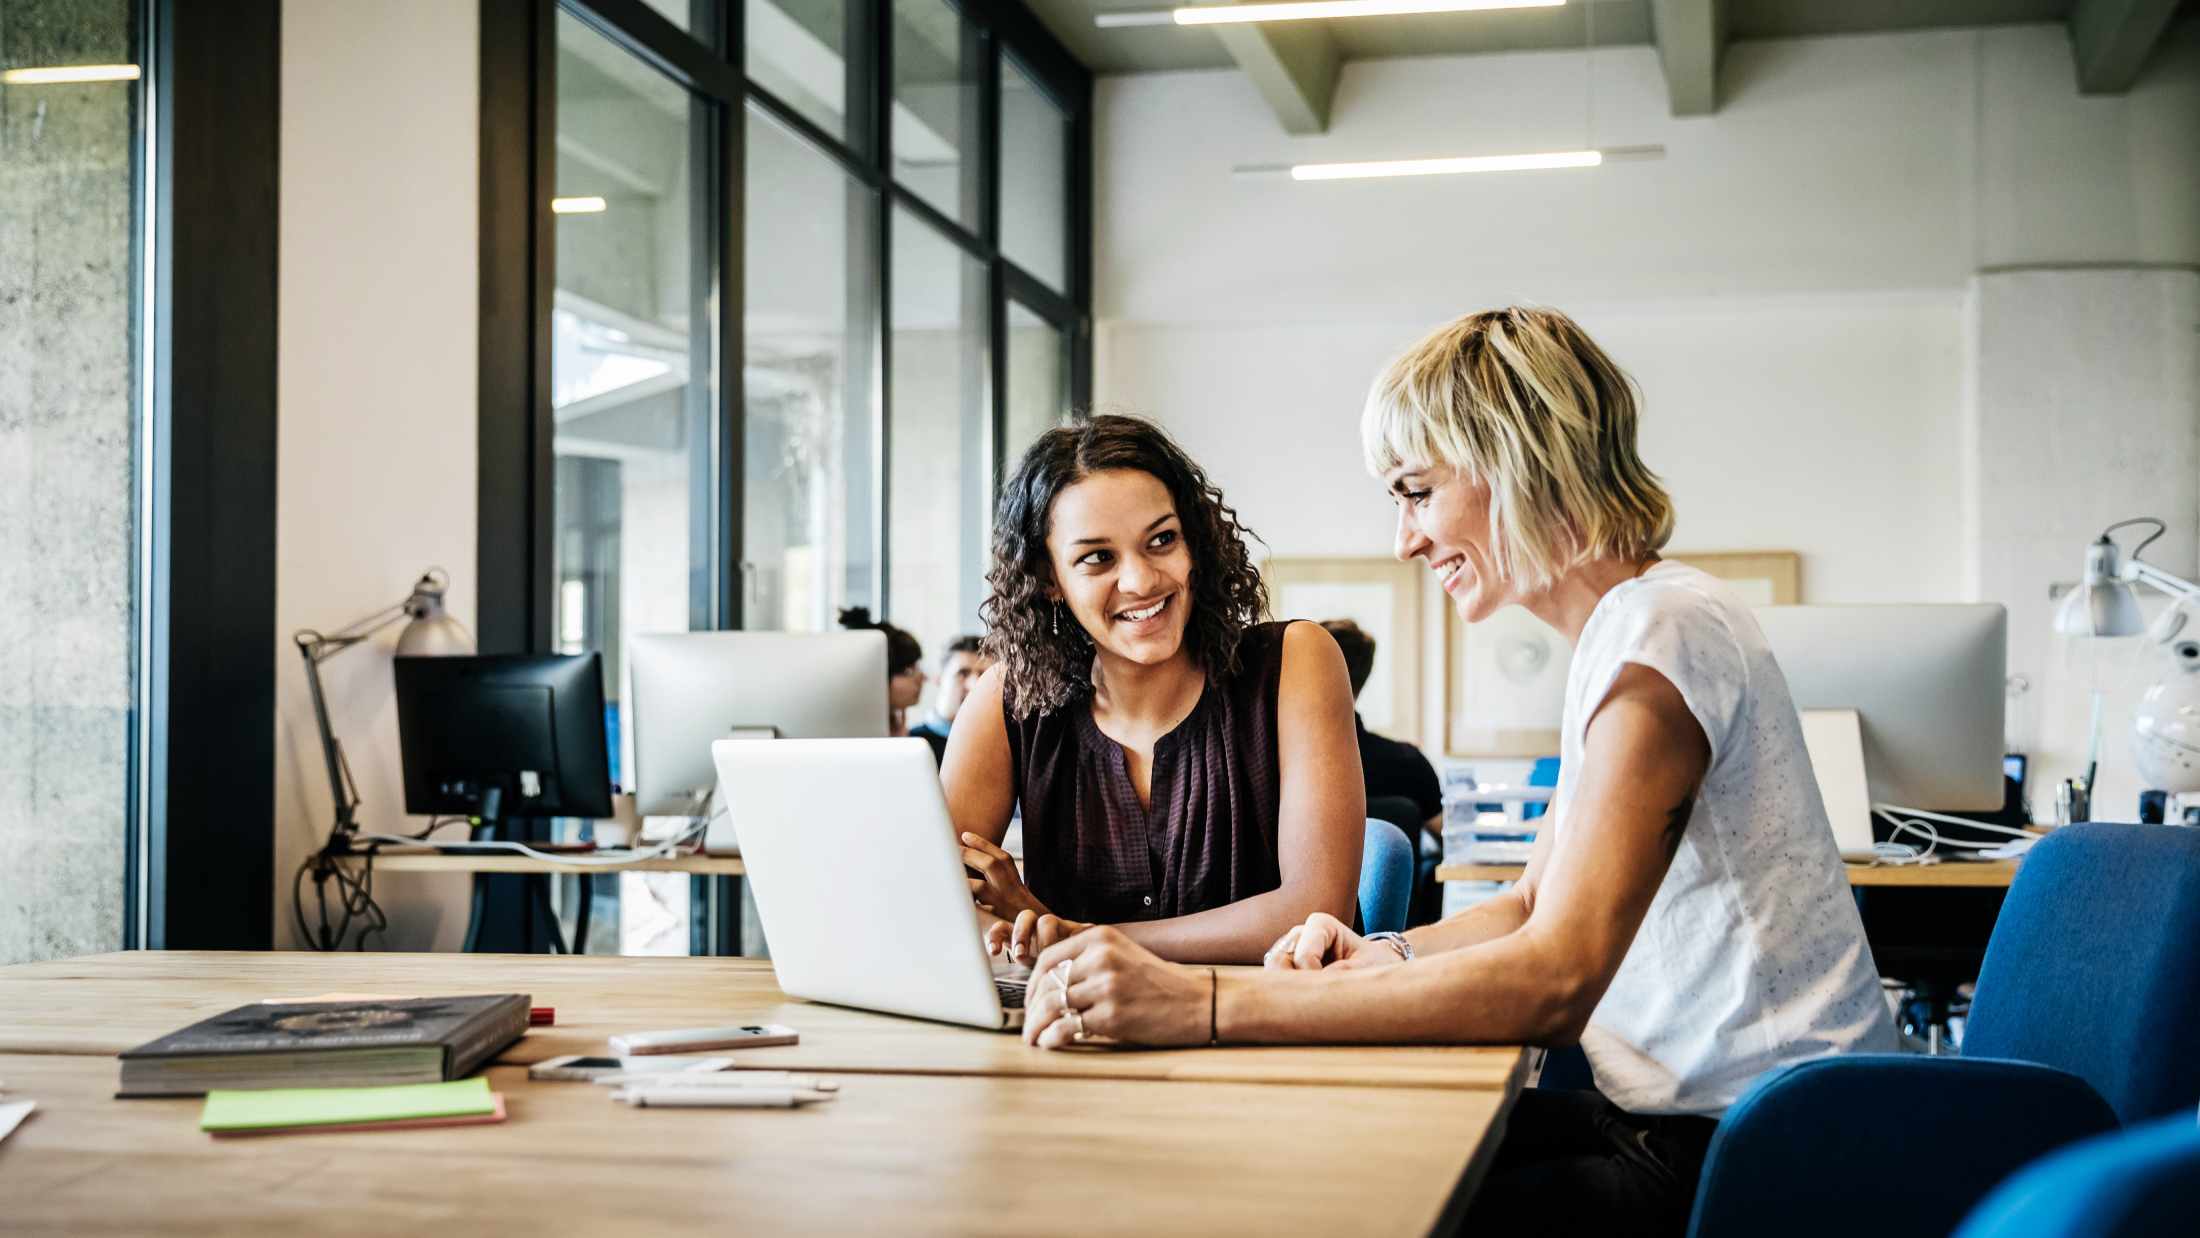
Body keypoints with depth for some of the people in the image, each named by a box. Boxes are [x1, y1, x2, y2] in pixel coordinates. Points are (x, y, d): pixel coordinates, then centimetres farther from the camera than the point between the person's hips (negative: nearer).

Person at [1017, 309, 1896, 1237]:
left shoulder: (1660, 633, -19)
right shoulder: (1626, 630, 14)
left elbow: (1553, 981, -28)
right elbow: (1538, 907, 20)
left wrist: (1206, 1006, -31)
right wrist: (1382, 954, -1)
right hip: (1688, 1115, 9)